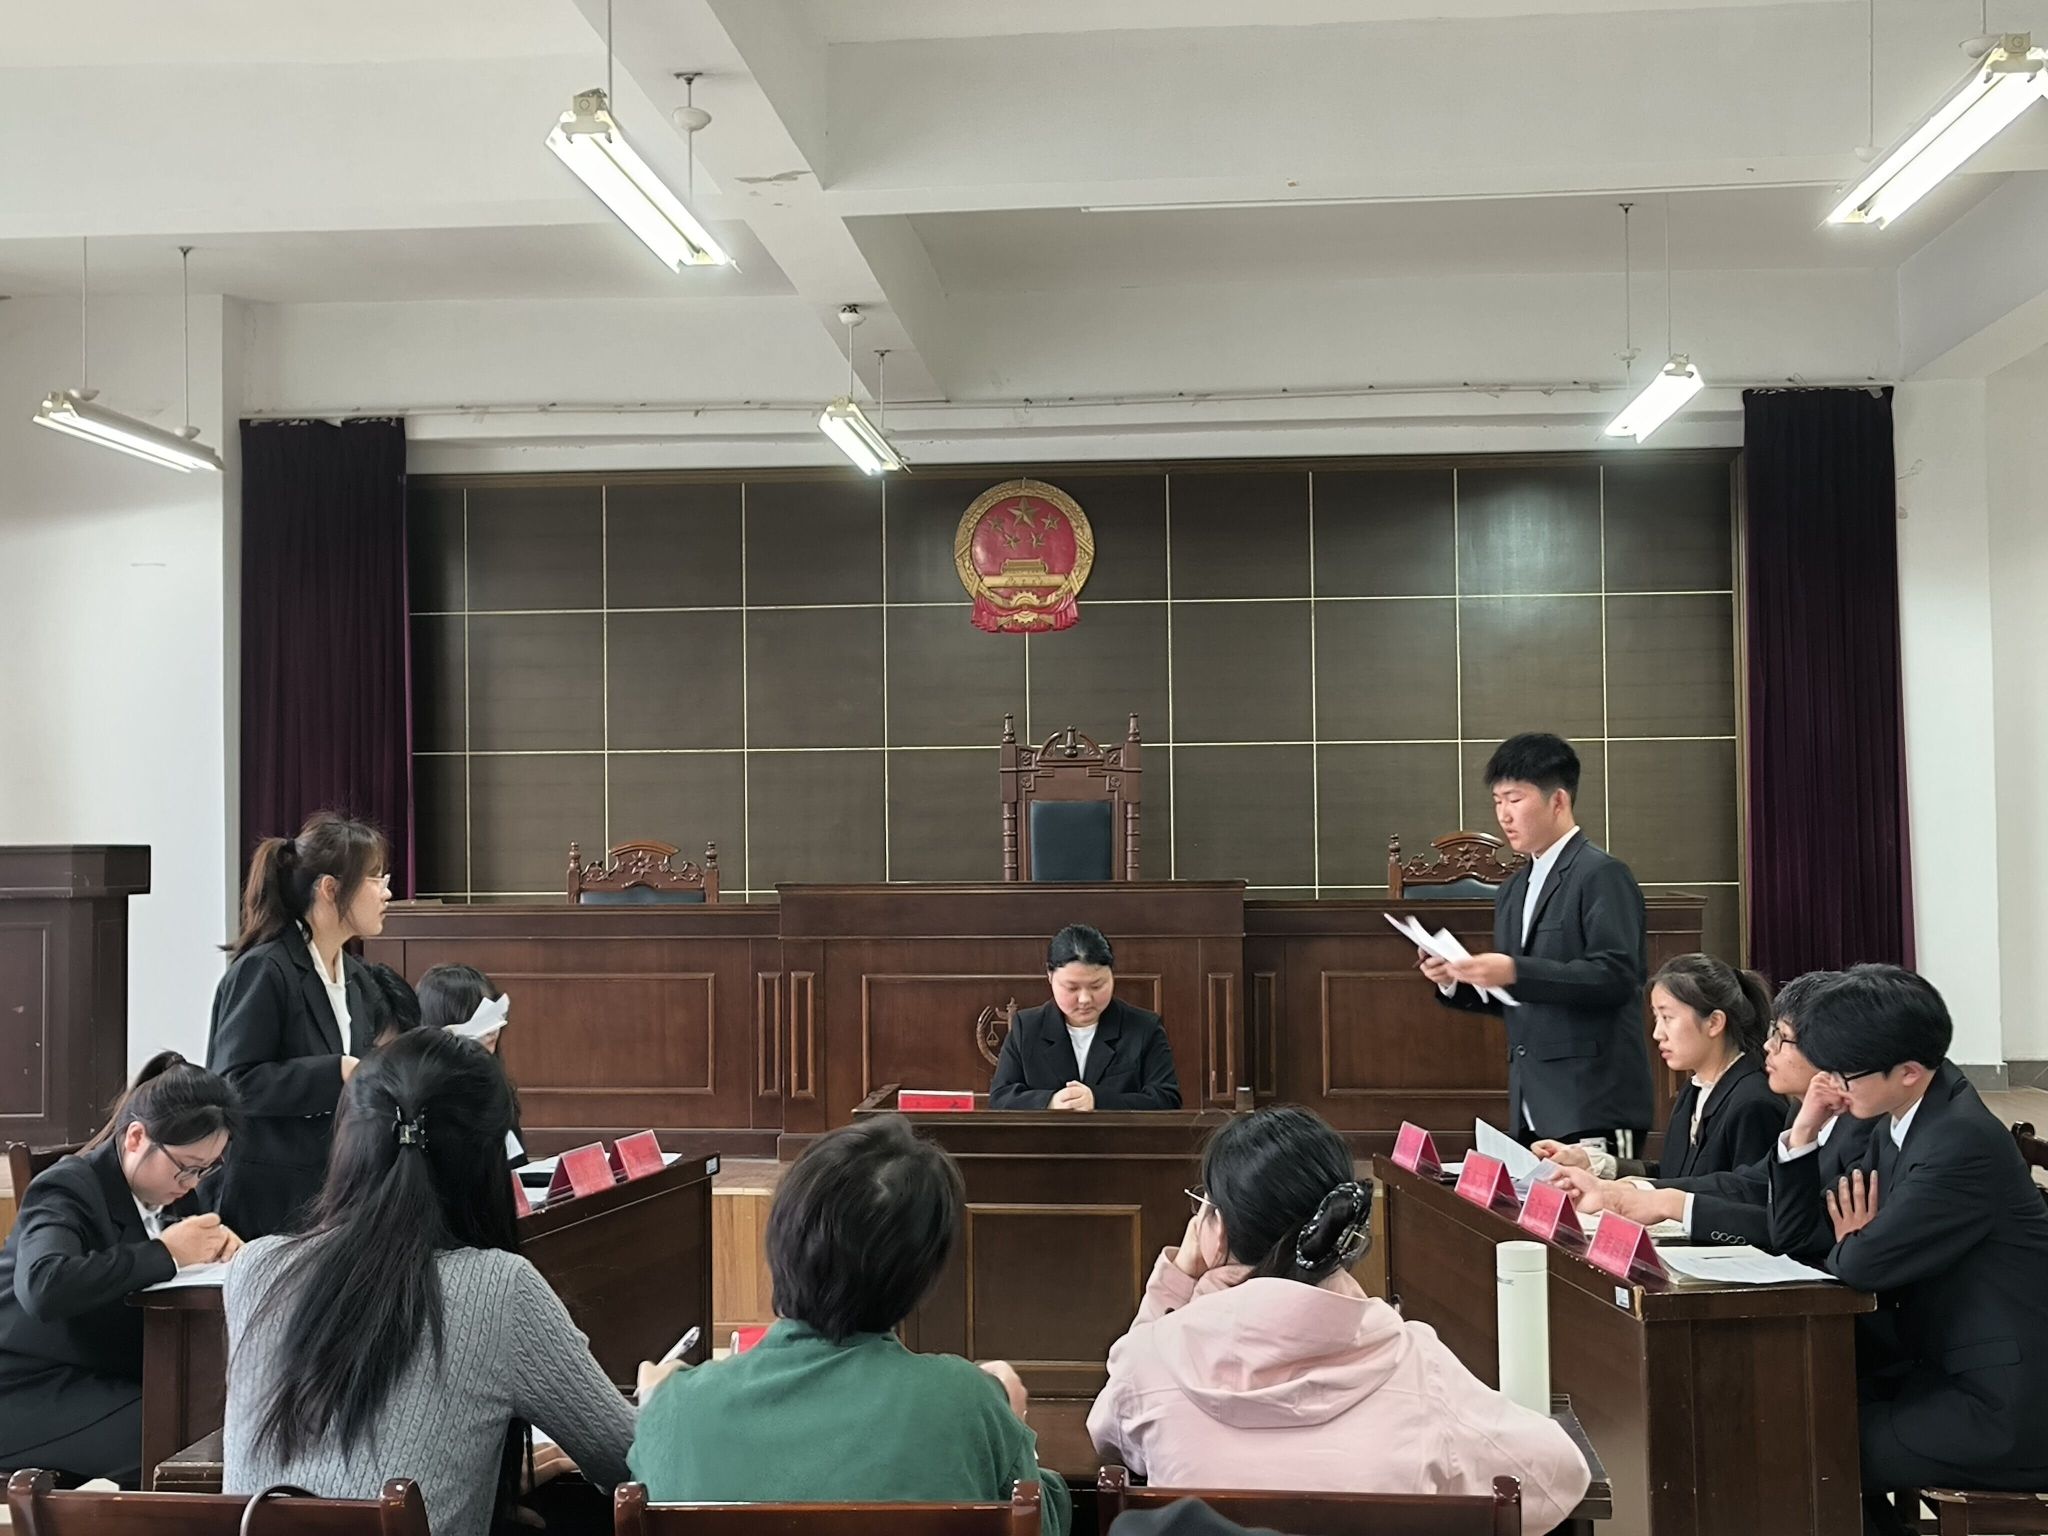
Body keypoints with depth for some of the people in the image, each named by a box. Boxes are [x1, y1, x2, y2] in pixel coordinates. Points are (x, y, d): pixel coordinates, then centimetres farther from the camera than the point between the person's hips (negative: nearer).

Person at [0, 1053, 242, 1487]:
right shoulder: (68, 1189, -17)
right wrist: (165, 1254, -29)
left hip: (107, 1379, 8)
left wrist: (217, 1242, -8)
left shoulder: (160, 1189, 8)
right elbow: (43, 1287, -37)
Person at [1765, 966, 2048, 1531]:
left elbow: (1863, 1265, -27)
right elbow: (1795, 1235, 9)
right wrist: (1803, 1132, -3)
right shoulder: (1897, 1126, 5)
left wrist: (1853, 1241, -4)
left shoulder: (1963, 1142, -23)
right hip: (1943, 1368, 9)